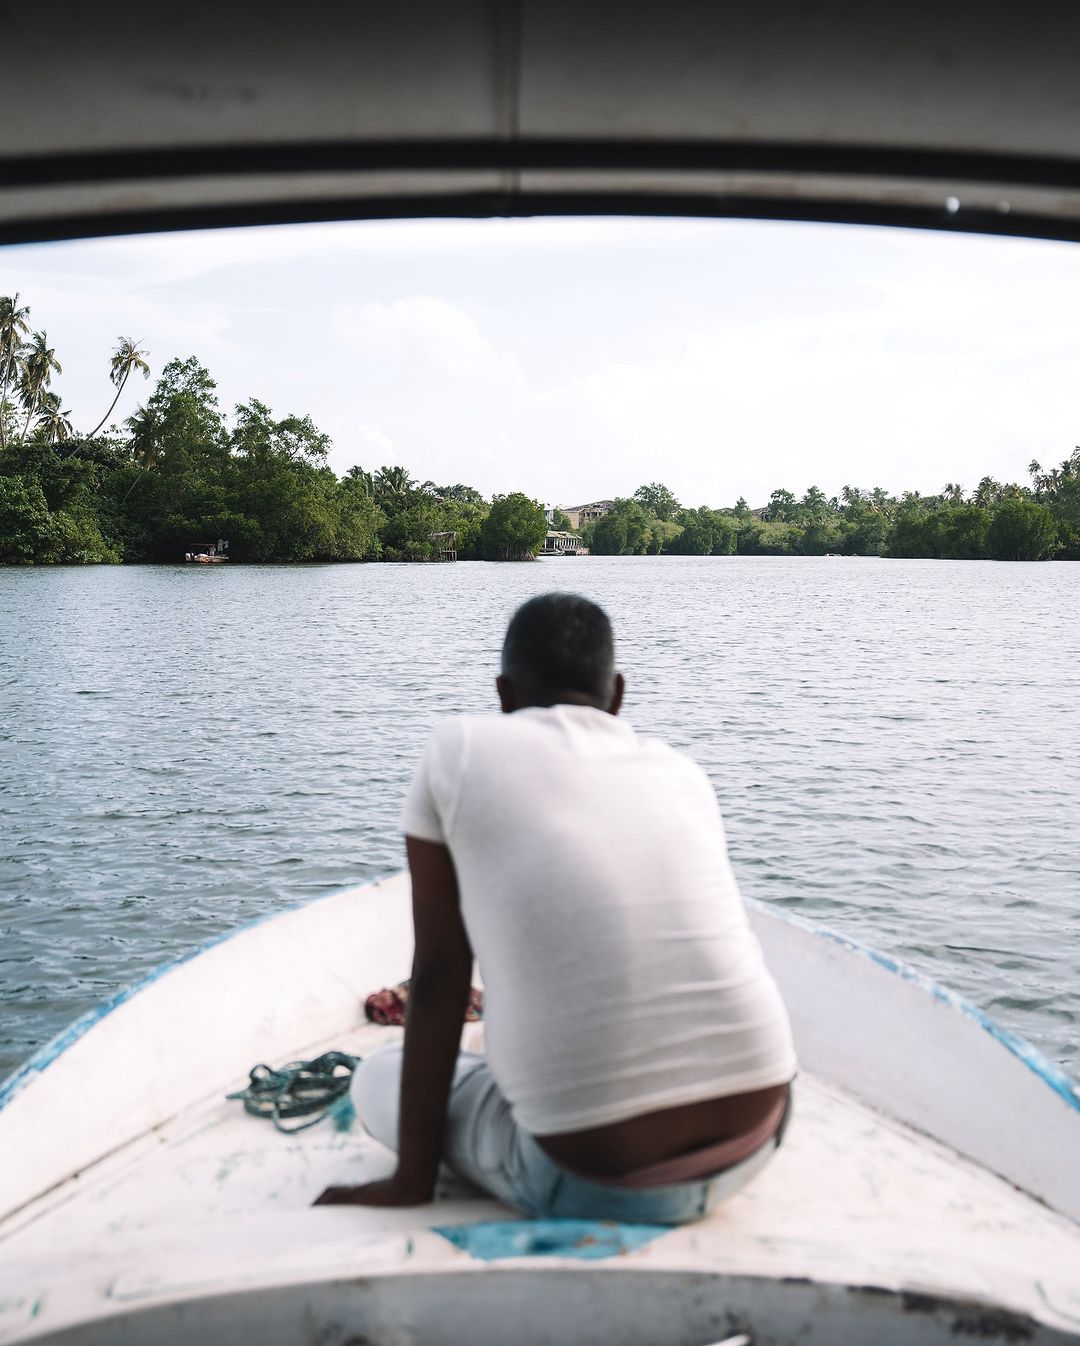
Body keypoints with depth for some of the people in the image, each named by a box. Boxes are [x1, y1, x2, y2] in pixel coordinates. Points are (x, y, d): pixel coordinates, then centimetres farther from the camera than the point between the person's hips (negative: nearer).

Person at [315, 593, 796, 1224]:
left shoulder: (458, 747, 0)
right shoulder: (685, 775, 11)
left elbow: (437, 977, -1)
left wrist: (412, 1179, 9)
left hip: (601, 1184, -5)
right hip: (758, 1133, 6)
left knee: (379, 1077, 22)